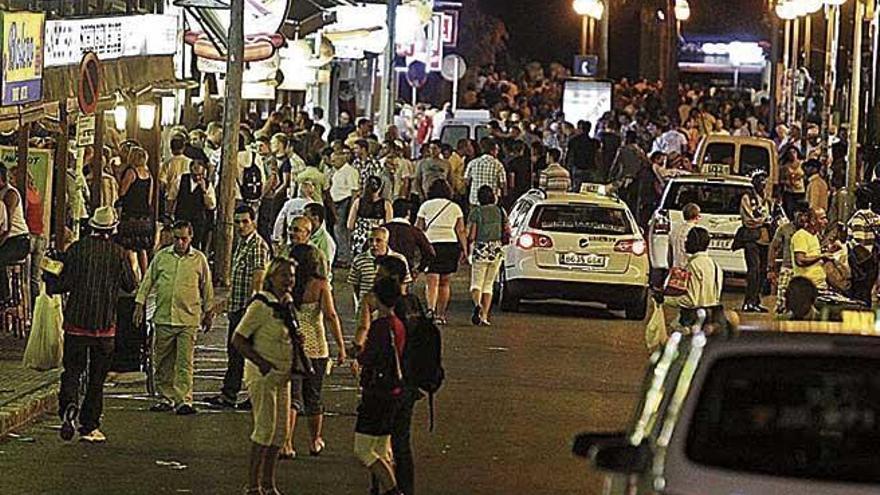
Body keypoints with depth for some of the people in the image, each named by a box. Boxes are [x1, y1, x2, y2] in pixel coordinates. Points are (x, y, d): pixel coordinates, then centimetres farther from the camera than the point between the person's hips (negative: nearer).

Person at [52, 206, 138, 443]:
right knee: (97, 376, 8)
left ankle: (68, 405, -21)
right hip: (105, 324, 0)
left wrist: (51, 287, 15)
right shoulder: (119, 253, -4)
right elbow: (131, 285, 4)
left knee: (72, 369, 6)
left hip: (76, 320, 0)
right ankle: (89, 426, 9)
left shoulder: (77, 249, -4)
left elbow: (65, 283, -5)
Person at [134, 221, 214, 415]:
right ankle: (166, 398, 18)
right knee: (163, 362, 7)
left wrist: (208, 313, 15)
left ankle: (184, 400, -9)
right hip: (163, 318, 2)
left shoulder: (199, 259, 3)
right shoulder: (161, 256, 6)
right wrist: (139, 305, 7)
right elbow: (148, 281, 12)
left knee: (185, 362, -8)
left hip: (188, 319, -2)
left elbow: (206, 288, 12)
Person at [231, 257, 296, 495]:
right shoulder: (261, 306, -15)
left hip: (282, 375, 8)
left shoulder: (287, 305, 9)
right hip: (263, 376, -8)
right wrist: (261, 362, -23)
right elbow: (238, 340, -16)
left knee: (280, 431, 9)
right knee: (265, 428, -9)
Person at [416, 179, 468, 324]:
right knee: (444, 283, 12)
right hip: (451, 243, 2)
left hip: (431, 243, -2)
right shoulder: (455, 207, 12)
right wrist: (464, 249, 8)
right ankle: (441, 315, 14)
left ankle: (431, 308, -30)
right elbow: (461, 230, 7)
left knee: (432, 281, -8)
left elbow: (418, 229, 7)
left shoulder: (425, 206, 8)